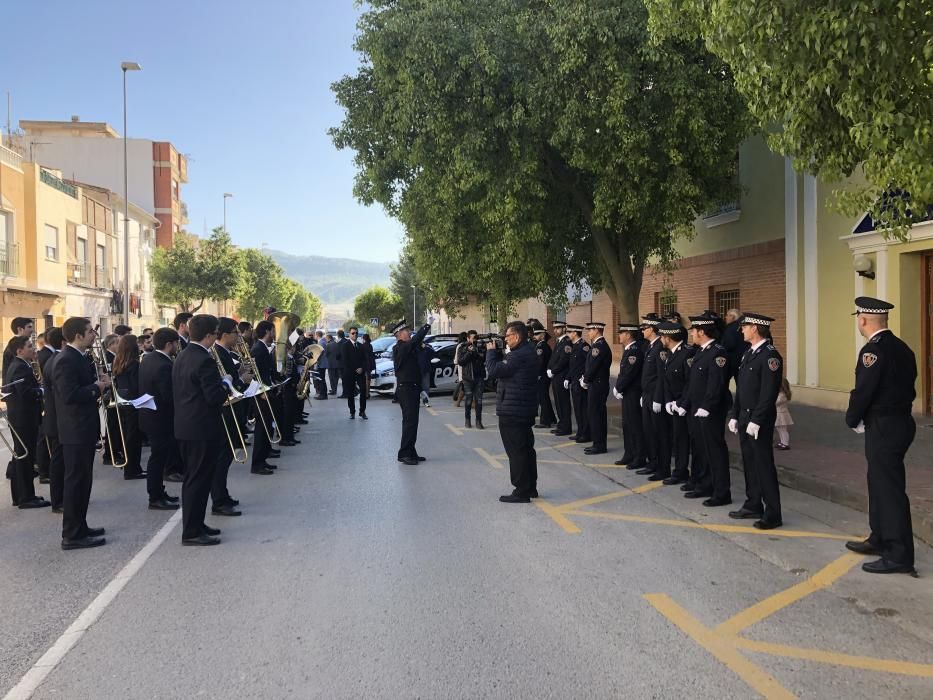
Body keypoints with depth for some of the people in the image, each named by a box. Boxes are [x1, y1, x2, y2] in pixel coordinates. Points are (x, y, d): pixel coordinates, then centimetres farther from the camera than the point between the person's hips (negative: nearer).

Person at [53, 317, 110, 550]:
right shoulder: (67, 360, -19)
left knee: (82, 480, 16)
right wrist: (97, 387, -17)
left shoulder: (79, 357, 13)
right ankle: (72, 535, 3)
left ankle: (79, 527, 26)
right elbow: (70, 395, -28)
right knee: (76, 481, -4)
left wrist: (99, 383, 3)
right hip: (75, 430, -10)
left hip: (84, 428, 10)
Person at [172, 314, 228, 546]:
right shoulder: (205, 360, -20)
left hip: (184, 427, 10)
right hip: (202, 429, -10)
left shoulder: (181, 357, 10)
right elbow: (214, 397, -24)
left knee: (192, 479, 18)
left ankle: (194, 524, 28)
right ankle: (192, 533, 5)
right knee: (199, 480, -2)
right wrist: (225, 384, -5)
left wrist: (219, 386, 17)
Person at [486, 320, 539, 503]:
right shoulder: (529, 351, 12)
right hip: (526, 410, 11)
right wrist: (497, 352, 6)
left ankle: (521, 492, 3)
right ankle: (530, 488, 27)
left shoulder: (519, 356, -21)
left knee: (516, 452, -3)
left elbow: (493, 371, -22)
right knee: (526, 449, 17)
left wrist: (491, 351, -7)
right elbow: (504, 368, 17)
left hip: (512, 412, -10)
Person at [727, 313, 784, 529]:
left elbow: (769, 393, -20)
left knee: (764, 465, -3)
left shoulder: (770, 355, -15)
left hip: (759, 421, -9)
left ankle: (773, 514, 5)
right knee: (749, 463, 15)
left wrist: (756, 421, -21)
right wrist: (734, 415, 13)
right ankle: (753, 505, 26)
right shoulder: (748, 353, 13)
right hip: (744, 418, 9)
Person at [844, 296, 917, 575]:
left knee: (889, 489, -4)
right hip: (900, 422, 10)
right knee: (880, 483, 20)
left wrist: (852, 420, -4)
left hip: (883, 428, -10)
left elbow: (863, 391, -21)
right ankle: (880, 540, 32)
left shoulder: (874, 349, -19)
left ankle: (899, 556, 3)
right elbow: (907, 388, 14)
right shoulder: (901, 348, 11)